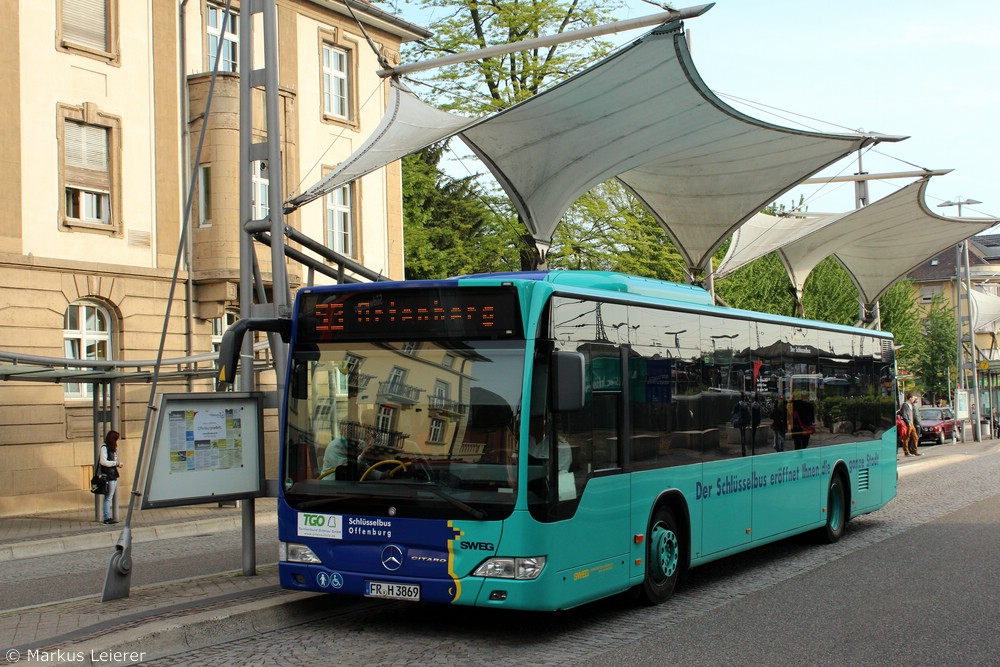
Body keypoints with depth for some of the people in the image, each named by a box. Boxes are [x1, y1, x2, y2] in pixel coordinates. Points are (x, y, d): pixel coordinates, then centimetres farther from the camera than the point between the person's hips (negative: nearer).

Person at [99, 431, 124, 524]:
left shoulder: (113, 448, 19)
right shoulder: (104, 447, -8)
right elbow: (103, 461, -16)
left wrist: (118, 464, 7)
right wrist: (116, 463, -13)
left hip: (114, 475, 9)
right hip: (108, 476, -9)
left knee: (114, 498, 9)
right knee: (108, 498, -8)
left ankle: (109, 517, 13)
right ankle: (107, 518, -6)